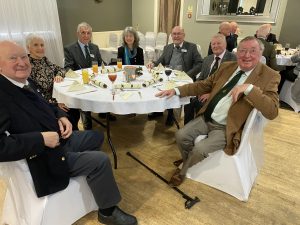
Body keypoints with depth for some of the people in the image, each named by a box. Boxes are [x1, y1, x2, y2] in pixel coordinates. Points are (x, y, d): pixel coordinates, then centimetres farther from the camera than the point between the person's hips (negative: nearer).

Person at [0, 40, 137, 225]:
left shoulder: (24, 82, 2)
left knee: (96, 137, 22)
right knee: (100, 161, -16)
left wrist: (61, 116, -2)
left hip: (60, 138, 10)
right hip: (45, 158, -10)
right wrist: (41, 139, -29)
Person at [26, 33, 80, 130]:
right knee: (69, 118, -20)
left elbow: (60, 69, 17)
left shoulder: (44, 60, 5)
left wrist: (59, 75, -7)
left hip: (55, 96, 6)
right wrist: (55, 102, -23)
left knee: (75, 112, -12)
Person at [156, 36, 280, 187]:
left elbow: (272, 111, -20)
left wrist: (249, 88, -30)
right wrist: (176, 90, -1)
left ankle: (182, 172, 13)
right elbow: (203, 85, 10)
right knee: (181, 135, -8)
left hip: (226, 128, -5)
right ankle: (190, 161, 24)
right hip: (206, 118, 5)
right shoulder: (226, 66, 6)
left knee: (199, 149, -20)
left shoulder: (269, 76, -9)